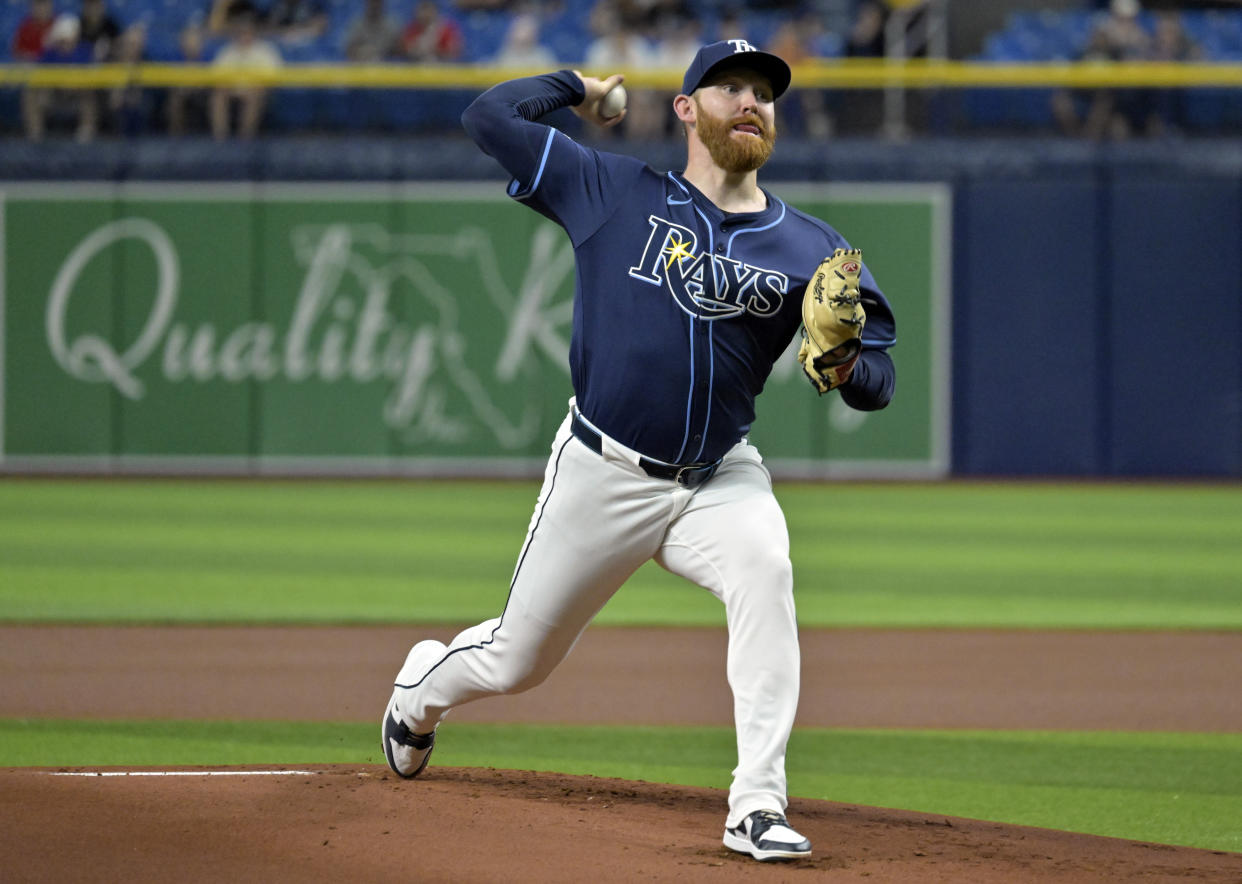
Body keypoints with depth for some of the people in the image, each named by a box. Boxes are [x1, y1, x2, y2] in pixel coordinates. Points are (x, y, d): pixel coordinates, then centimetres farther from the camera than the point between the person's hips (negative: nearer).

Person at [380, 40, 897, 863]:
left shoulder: (810, 248, -1)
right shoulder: (616, 192, -3)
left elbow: (878, 379, -6)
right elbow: (489, 115, -3)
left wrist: (839, 366, -28)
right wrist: (581, 86, 8)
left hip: (720, 479, 1)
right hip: (603, 476, -1)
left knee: (763, 567, -32)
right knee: (517, 660, 11)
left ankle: (758, 804, -33)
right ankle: (422, 686, 48)